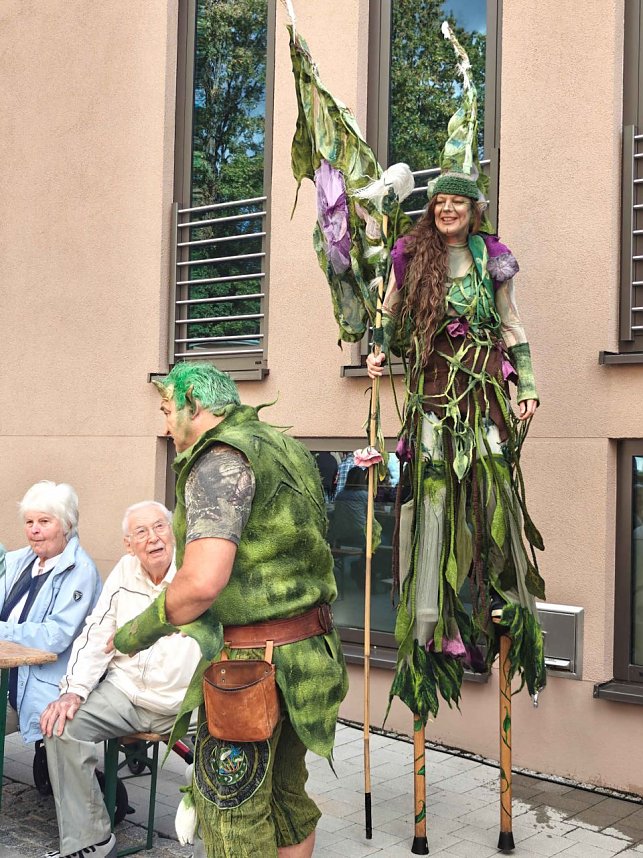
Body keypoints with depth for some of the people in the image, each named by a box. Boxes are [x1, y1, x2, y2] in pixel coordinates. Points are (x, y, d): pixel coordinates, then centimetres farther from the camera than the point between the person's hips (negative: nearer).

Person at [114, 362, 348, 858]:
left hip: (250, 666, -9)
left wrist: (142, 630, -10)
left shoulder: (219, 459, -15)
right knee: (287, 795, 20)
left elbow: (203, 581, -26)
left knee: (233, 817, 4)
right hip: (304, 650, 9)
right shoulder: (285, 447, 14)